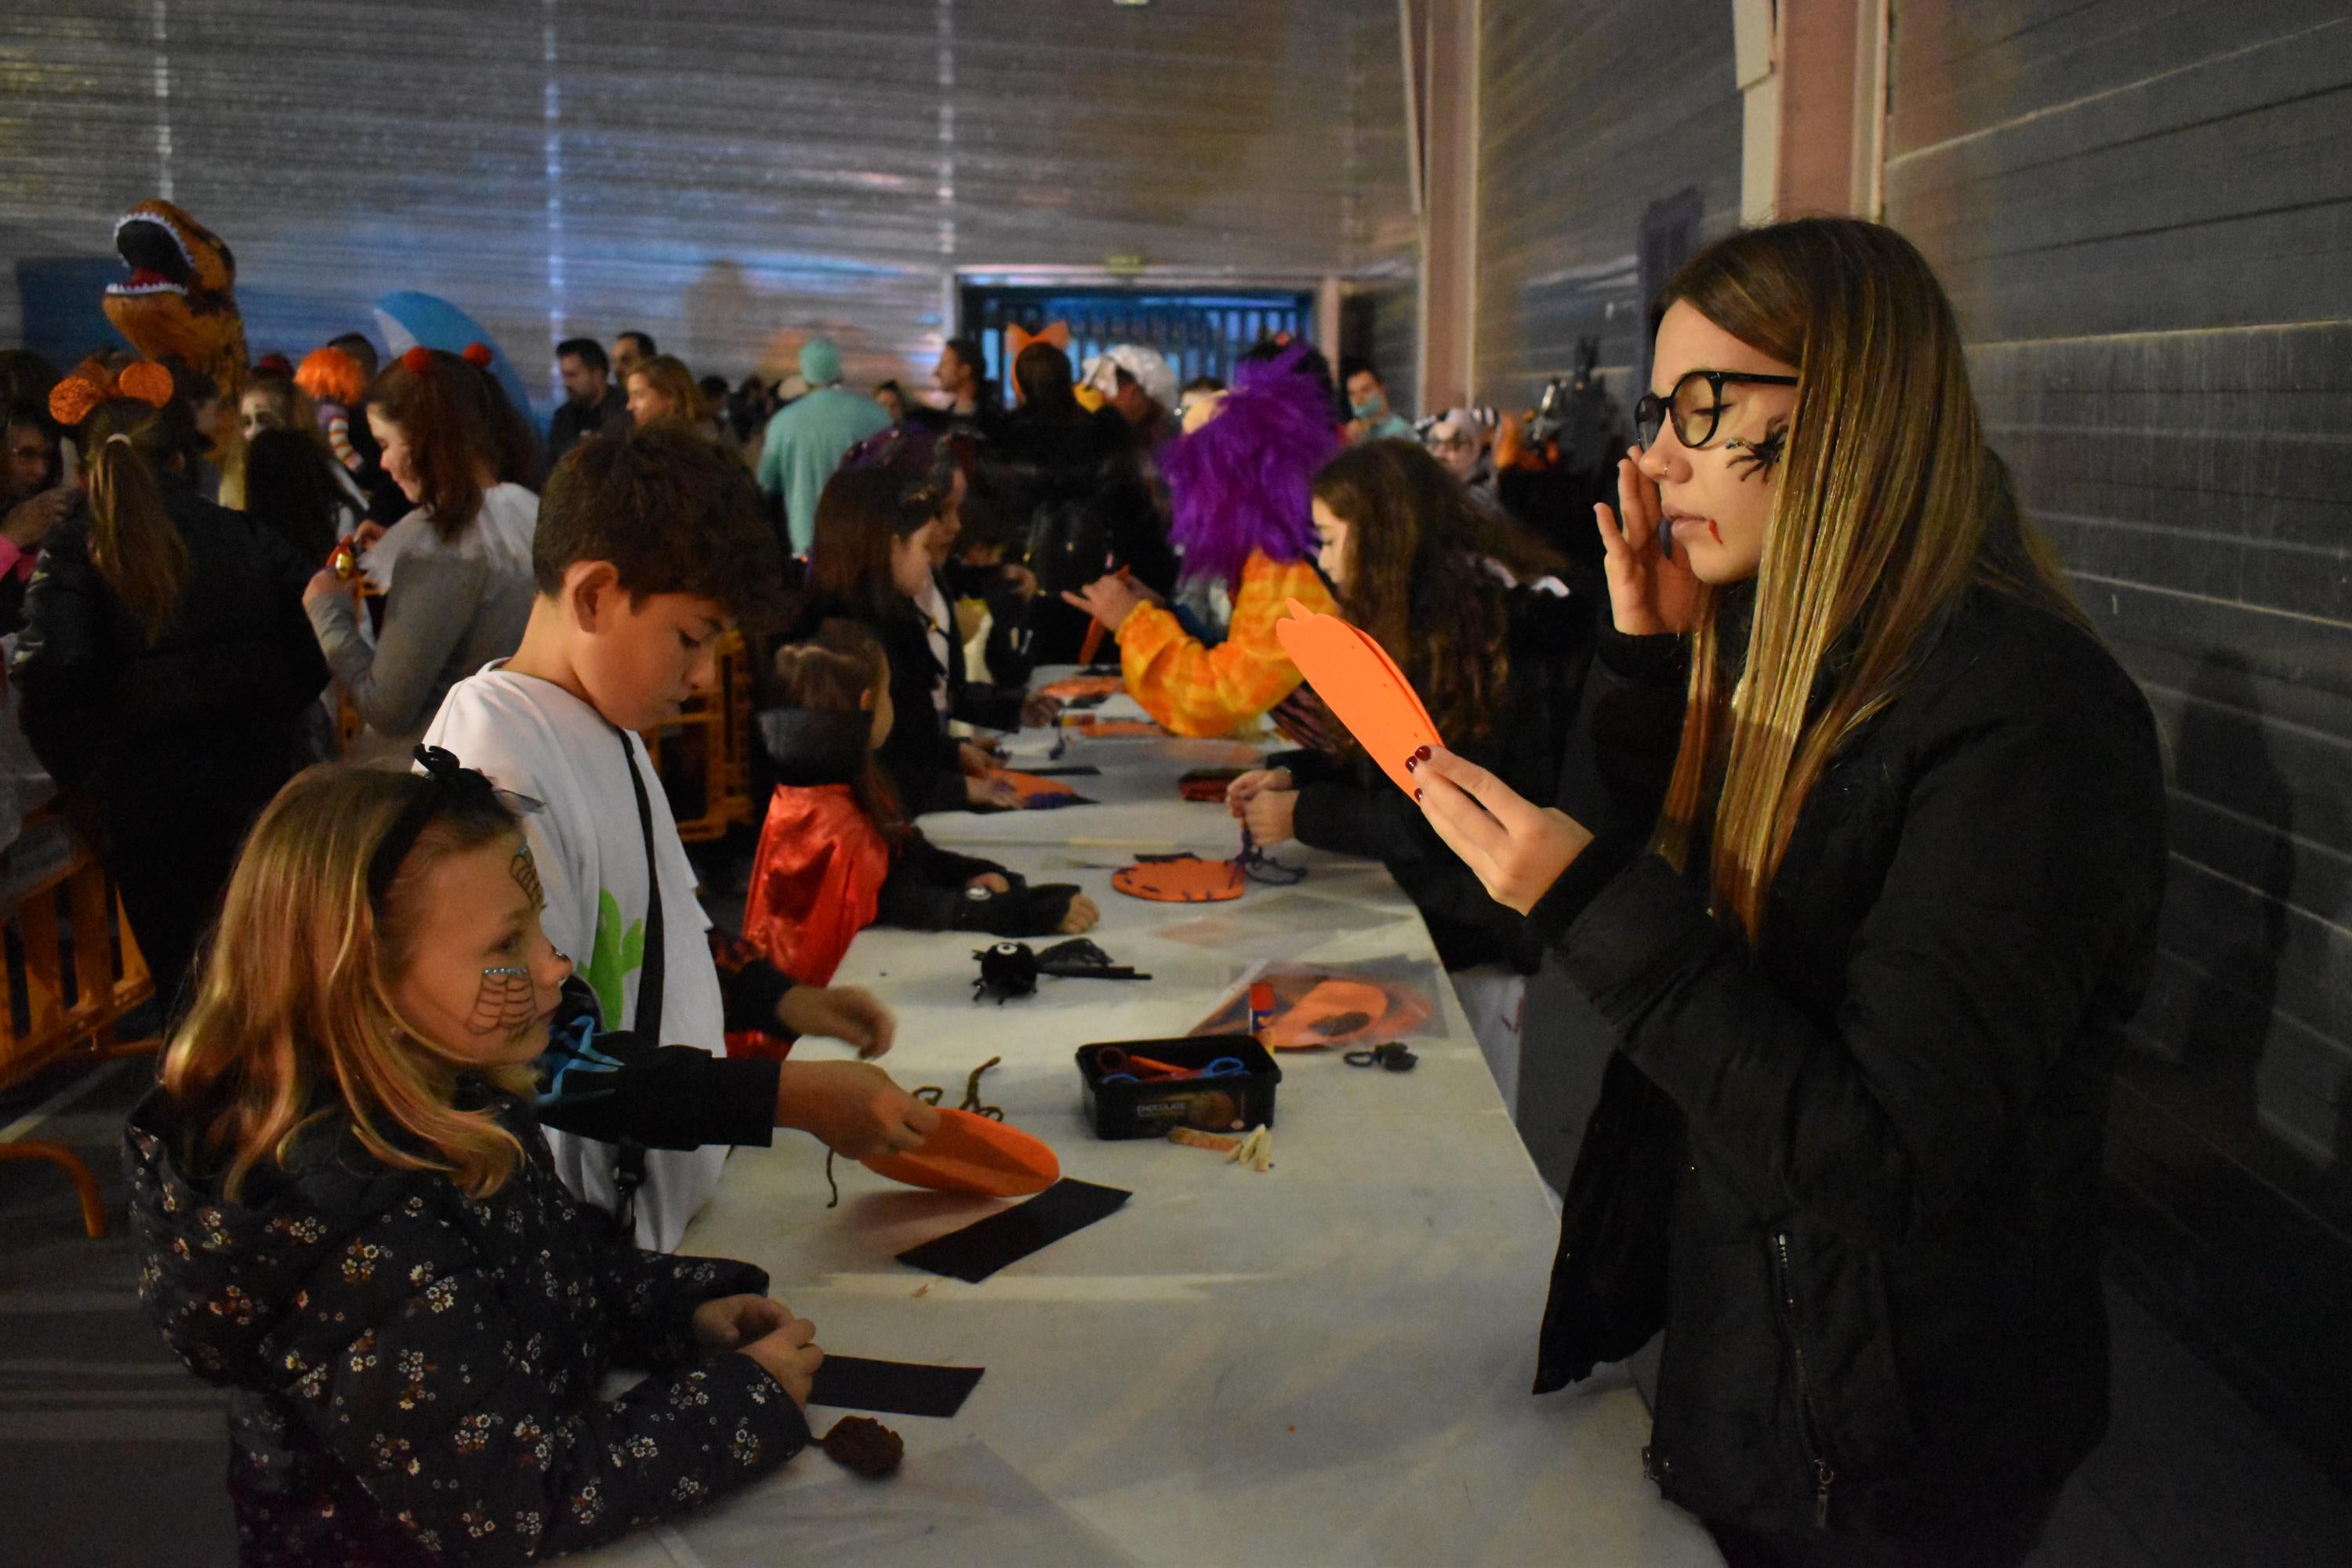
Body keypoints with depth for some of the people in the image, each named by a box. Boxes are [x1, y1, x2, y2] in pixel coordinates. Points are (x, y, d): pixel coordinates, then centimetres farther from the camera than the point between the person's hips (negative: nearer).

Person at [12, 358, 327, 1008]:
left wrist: (84, 772, -3)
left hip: (145, 796, -2)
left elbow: (49, 672, -18)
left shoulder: (71, 551, -5)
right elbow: (315, 645, -2)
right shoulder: (247, 535, 1)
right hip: (258, 779, 2)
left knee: (183, 981, 11)